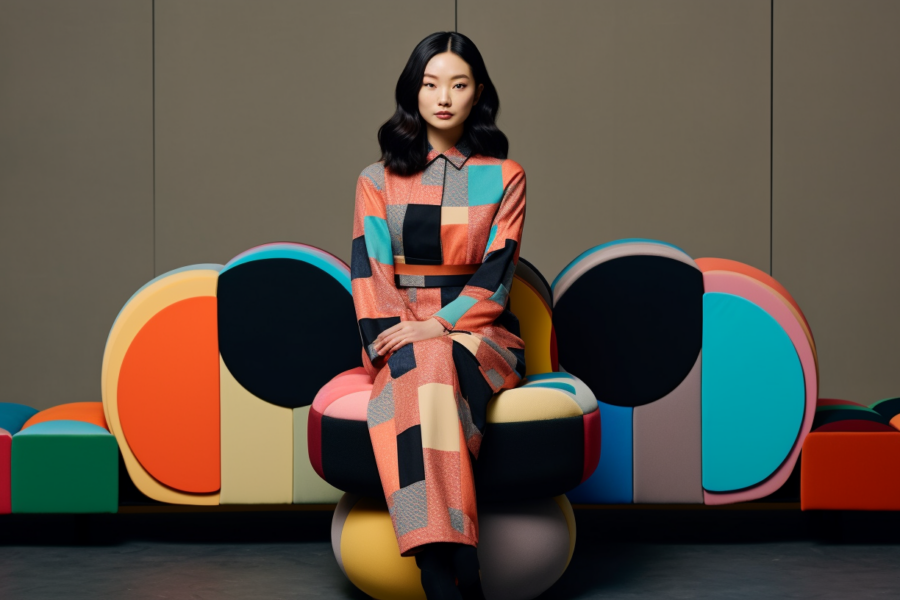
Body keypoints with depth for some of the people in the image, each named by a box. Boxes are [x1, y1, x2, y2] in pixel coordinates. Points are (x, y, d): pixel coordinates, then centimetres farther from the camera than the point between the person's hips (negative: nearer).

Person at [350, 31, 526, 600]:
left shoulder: (504, 176, 11)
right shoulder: (378, 180, 14)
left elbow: (496, 273, 0)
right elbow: (369, 271, 5)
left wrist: (439, 325, -15)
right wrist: (394, 332, -14)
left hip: (479, 330, -1)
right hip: (401, 336, 1)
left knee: (434, 364, -37)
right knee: (419, 371, -37)